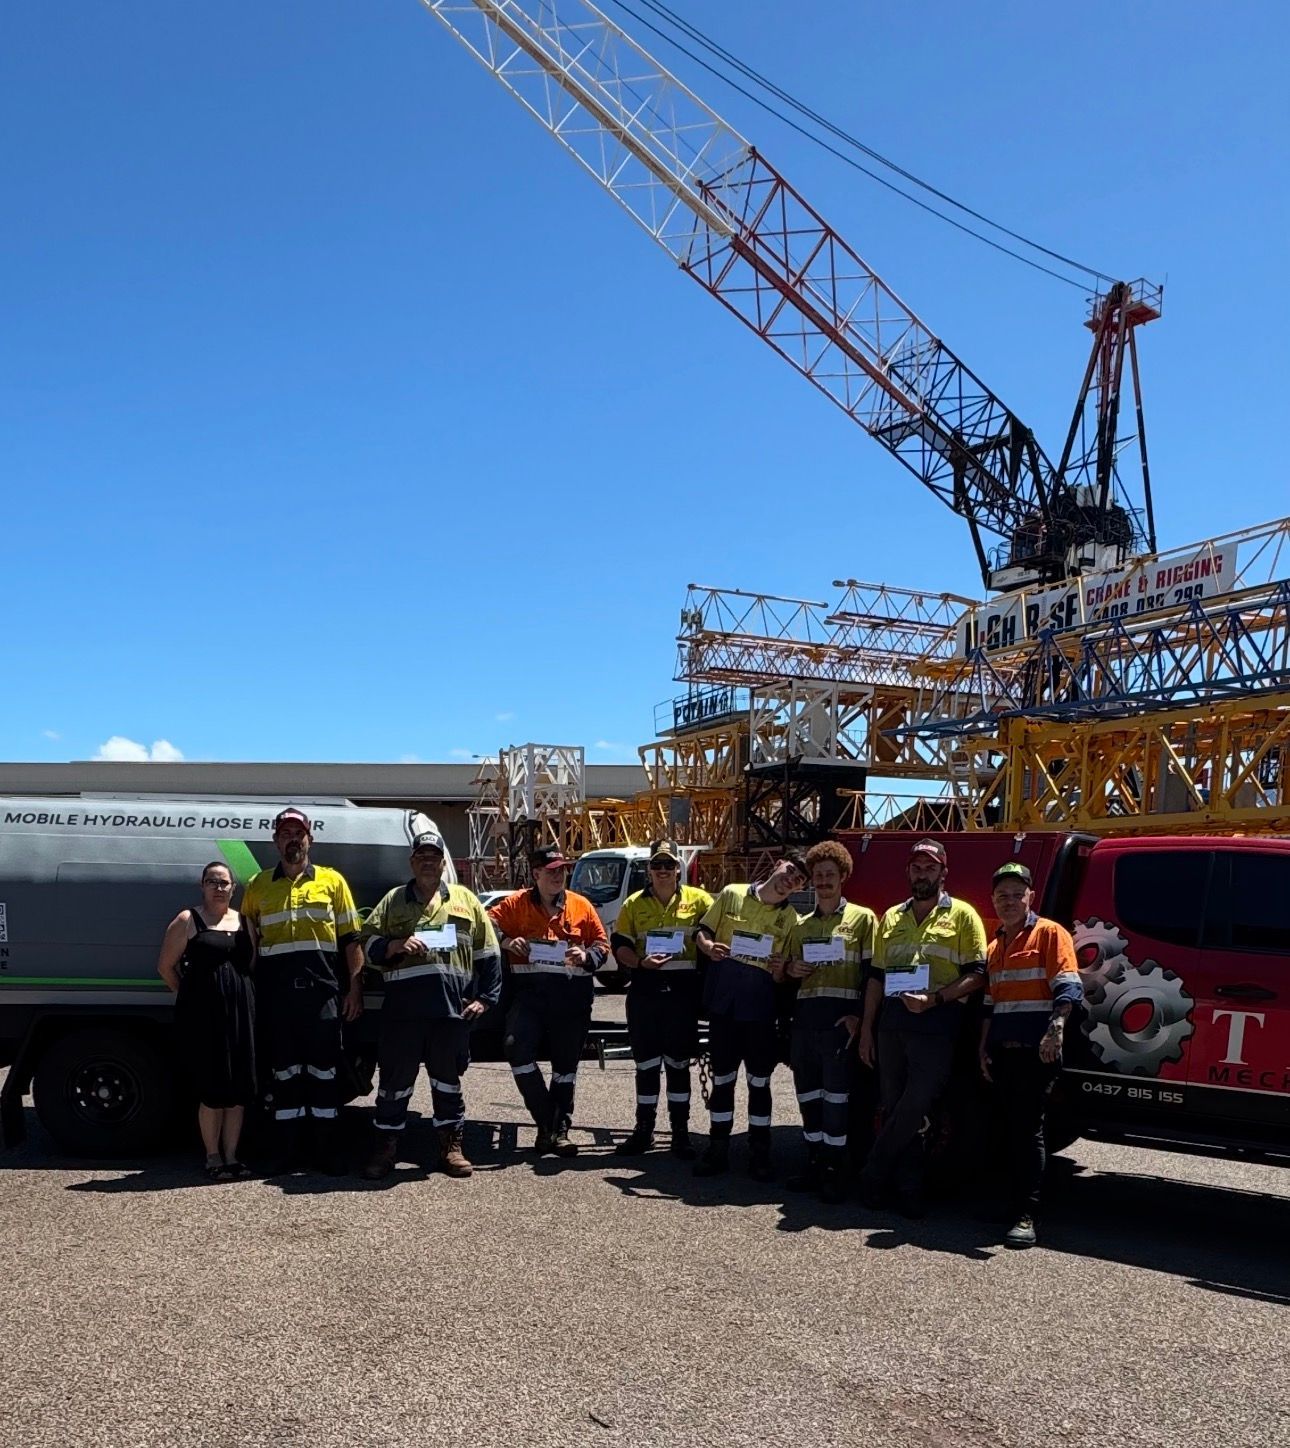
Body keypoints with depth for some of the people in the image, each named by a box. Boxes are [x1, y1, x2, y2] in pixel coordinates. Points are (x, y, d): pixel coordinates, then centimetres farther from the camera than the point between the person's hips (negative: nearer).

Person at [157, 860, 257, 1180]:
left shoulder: (243, 921, 13)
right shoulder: (188, 921, 1)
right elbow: (166, 966, 2)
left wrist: (239, 994, 6)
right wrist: (189, 996, 5)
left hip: (241, 1011, 4)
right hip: (202, 1012, -4)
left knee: (239, 1087, 4)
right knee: (212, 1086, -2)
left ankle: (230, 1156, 14)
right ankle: (213, 1157, 11)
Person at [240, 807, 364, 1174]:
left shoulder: (332, 881, 7)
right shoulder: (258, 886, 12)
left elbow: (351, 939, 7)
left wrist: (354, 988, 0)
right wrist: (248, 992, 7)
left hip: (322, 989, -1)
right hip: (276, 993, 2)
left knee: (324, 1070, 2)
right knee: (284, 1071, 7)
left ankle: (328, 1152, 8)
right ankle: (288, 1152, 14)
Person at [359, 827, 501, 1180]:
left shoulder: (465, 901, 13)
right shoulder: (393, 901, 13)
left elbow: (488, 955, 13)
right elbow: (369, 944, 8)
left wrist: (484, 998, 5)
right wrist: (397, 945, -11)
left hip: (452, 1007, 0)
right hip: (402, 1008, 0)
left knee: (448, 1079, 8)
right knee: (395, 1078, 3)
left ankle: (451, 1146, 19)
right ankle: (385, 1147, 14)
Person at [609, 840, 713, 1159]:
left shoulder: (698, 900, 4)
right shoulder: (634, 904, 7)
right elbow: (619, 946, 4)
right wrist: (641, 962, -14)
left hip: (683, 990, -1)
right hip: (644, 990, 1)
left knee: (678, 1063, 6)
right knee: (646, 1063, 8)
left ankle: (680, 1132, 15)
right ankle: (644, 1129, 18)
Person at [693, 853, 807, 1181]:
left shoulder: (791, 919, 6)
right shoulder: (732, 894, 3)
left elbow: (785, 975, 8)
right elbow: (702, 933, 7)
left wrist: (779, 970, -15)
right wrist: (709, 947, -15)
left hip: (761, 1003, 0)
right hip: (723, 1000, 0)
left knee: (760, 1079, 5)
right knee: (722, 1076, 8)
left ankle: (759, 1154, 14)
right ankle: (718, 1150, 18)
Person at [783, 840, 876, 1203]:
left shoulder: (862, 918, 2)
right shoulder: (801, 925, 17)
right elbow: (790, 970, 25)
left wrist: (860, 1017, -13)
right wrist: (791, 970, 0)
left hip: (840, 1020, -5)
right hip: (804, 1019, 5)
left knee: (836, 1097, -3)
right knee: (808, 1096, 9)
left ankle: (834, 1171, 5)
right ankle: (814, 1166, 19)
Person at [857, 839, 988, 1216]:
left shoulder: (962, 915, 2)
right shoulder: (892, 917, 17)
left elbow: (976, 974, -5)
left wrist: (936, 998, -19)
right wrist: (867, 1028, 12)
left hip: (936, 1025, -5)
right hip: (892, 1023, 5)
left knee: (914, 1108, -9)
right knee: (896, 1110, 6)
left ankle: (874, 1174, 7)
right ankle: (907, 1188, 15)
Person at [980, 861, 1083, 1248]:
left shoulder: (1050, 934, -2)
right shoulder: (994, 946, 19)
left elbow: (1069, 988, -12)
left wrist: (1056, 1029, -26)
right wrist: (984, 1048, 16)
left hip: (1036, 1051, -7)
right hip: (1003, 1052, 7)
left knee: (1028, 1130, -7)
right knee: (1010, 1129, 11)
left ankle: (1025, 1217, -6)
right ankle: (1012, 1201, 19)